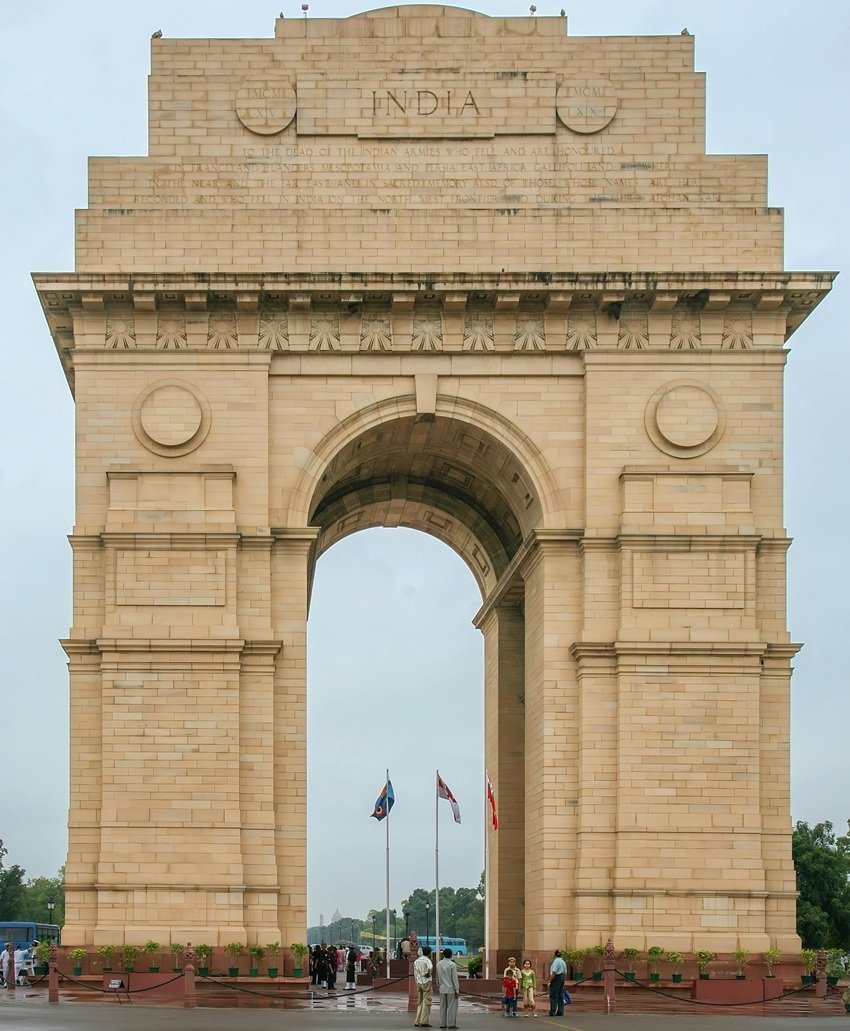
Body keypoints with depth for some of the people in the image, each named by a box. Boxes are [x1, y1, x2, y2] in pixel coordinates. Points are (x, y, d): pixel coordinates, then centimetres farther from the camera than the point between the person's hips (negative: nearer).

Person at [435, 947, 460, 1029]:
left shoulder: (439, 964, 3)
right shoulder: (452, 964, -14)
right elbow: (455, 978, -14)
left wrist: (438, 986, 27)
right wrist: (457, 990, -10)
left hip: (442, 989, 5)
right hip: (451, 989, -5)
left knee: (443, 1007, 10)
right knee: (452, 1007, -1)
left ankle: (442, 1023, 10)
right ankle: (451, 1024, -3)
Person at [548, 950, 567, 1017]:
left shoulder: (556, 961, -14)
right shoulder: (563, 962, 14)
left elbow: (554, 973, -20)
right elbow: (565, 973, 18)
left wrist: (550, 981, -15)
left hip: (556, 978, -9)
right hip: (562, 978, 9)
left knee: (553, 996, -7)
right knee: (560, 996, 10)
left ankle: (552, 1012, -11)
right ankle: (560, 1012, 10)